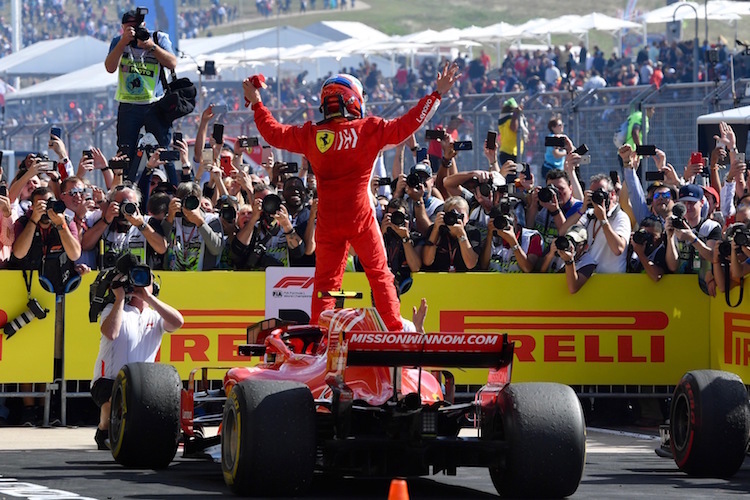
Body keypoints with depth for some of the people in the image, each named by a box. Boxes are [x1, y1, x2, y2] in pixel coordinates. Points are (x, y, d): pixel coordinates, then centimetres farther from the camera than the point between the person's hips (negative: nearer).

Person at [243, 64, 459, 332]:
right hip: (361, 218, -2)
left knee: (326, 280, 7)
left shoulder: (311, 135, 1)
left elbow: (273, 132, 10)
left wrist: (256, 104, 25)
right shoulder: (368, 129, -5)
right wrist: (437, 94, 5)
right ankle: (395, 330, 5)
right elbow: (406, 125, -3)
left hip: (327, 221, 2)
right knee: (379, 274, 8)